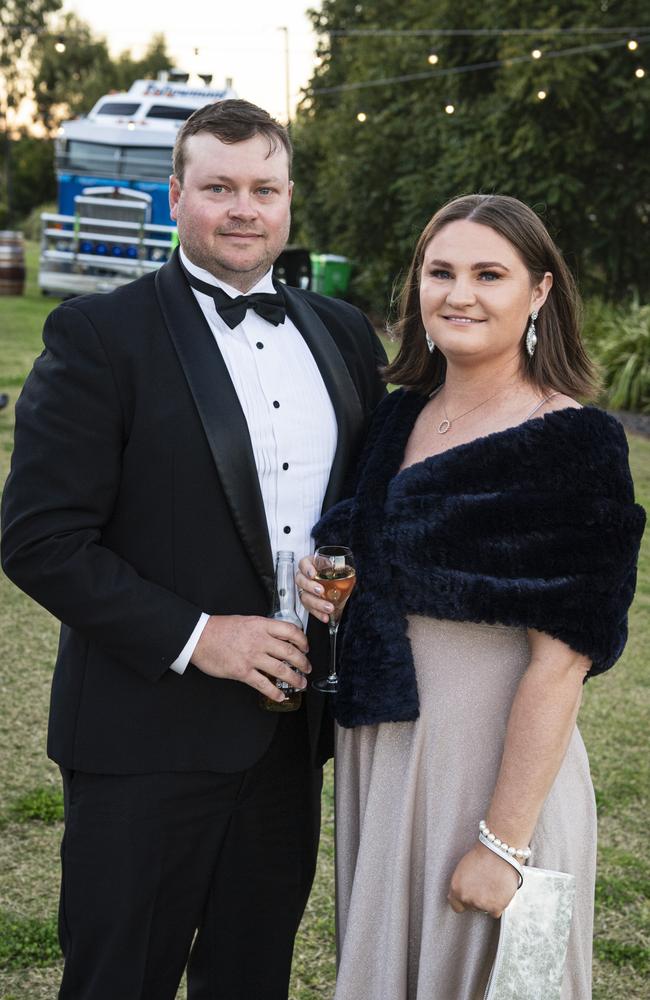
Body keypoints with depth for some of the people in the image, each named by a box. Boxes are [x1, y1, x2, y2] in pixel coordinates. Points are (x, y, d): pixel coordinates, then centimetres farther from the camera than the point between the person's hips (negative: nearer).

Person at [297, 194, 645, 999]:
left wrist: (502, 843, -20)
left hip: (490, 770, -6)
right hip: (378, 758, 7)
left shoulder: (571, 445, -17)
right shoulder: (399, 417, 4)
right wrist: (323, 579, -3)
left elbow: (560, 661, -19)